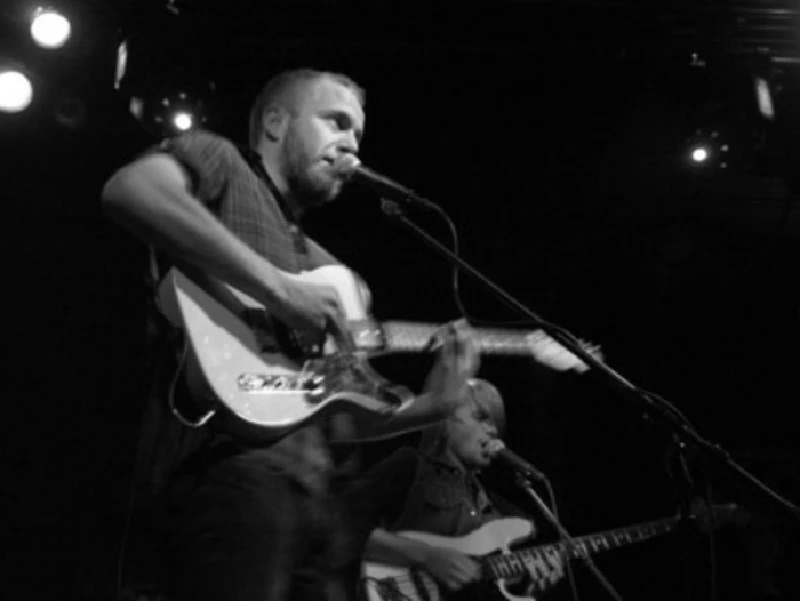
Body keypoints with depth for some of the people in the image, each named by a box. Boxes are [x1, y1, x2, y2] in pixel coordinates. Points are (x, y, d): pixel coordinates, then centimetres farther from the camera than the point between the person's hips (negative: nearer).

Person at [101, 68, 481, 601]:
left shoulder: (331, 273, 29)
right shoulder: (219, 162, 10)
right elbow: (129, 189, -16)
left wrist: (431, 406, 10)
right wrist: (277, 287, -17)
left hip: (324, 493, 8)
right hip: (232, 464, -8)